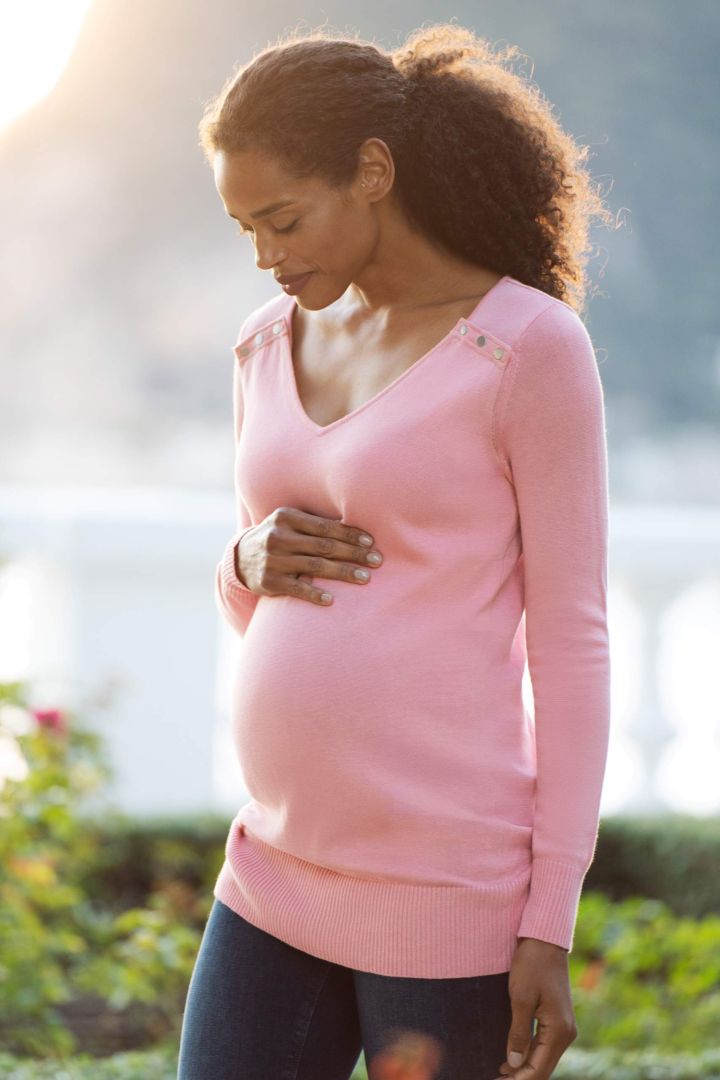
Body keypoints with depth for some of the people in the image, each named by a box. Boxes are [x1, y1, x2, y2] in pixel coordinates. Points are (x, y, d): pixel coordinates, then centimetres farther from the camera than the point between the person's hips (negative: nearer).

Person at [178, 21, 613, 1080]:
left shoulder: (531, 346, -9)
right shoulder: (273, 346, 11)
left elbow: (571, 641, -9)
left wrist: (551, 926, -12)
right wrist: (253, 563, -5)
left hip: (449, 896, -7)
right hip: (287, 871, 7)